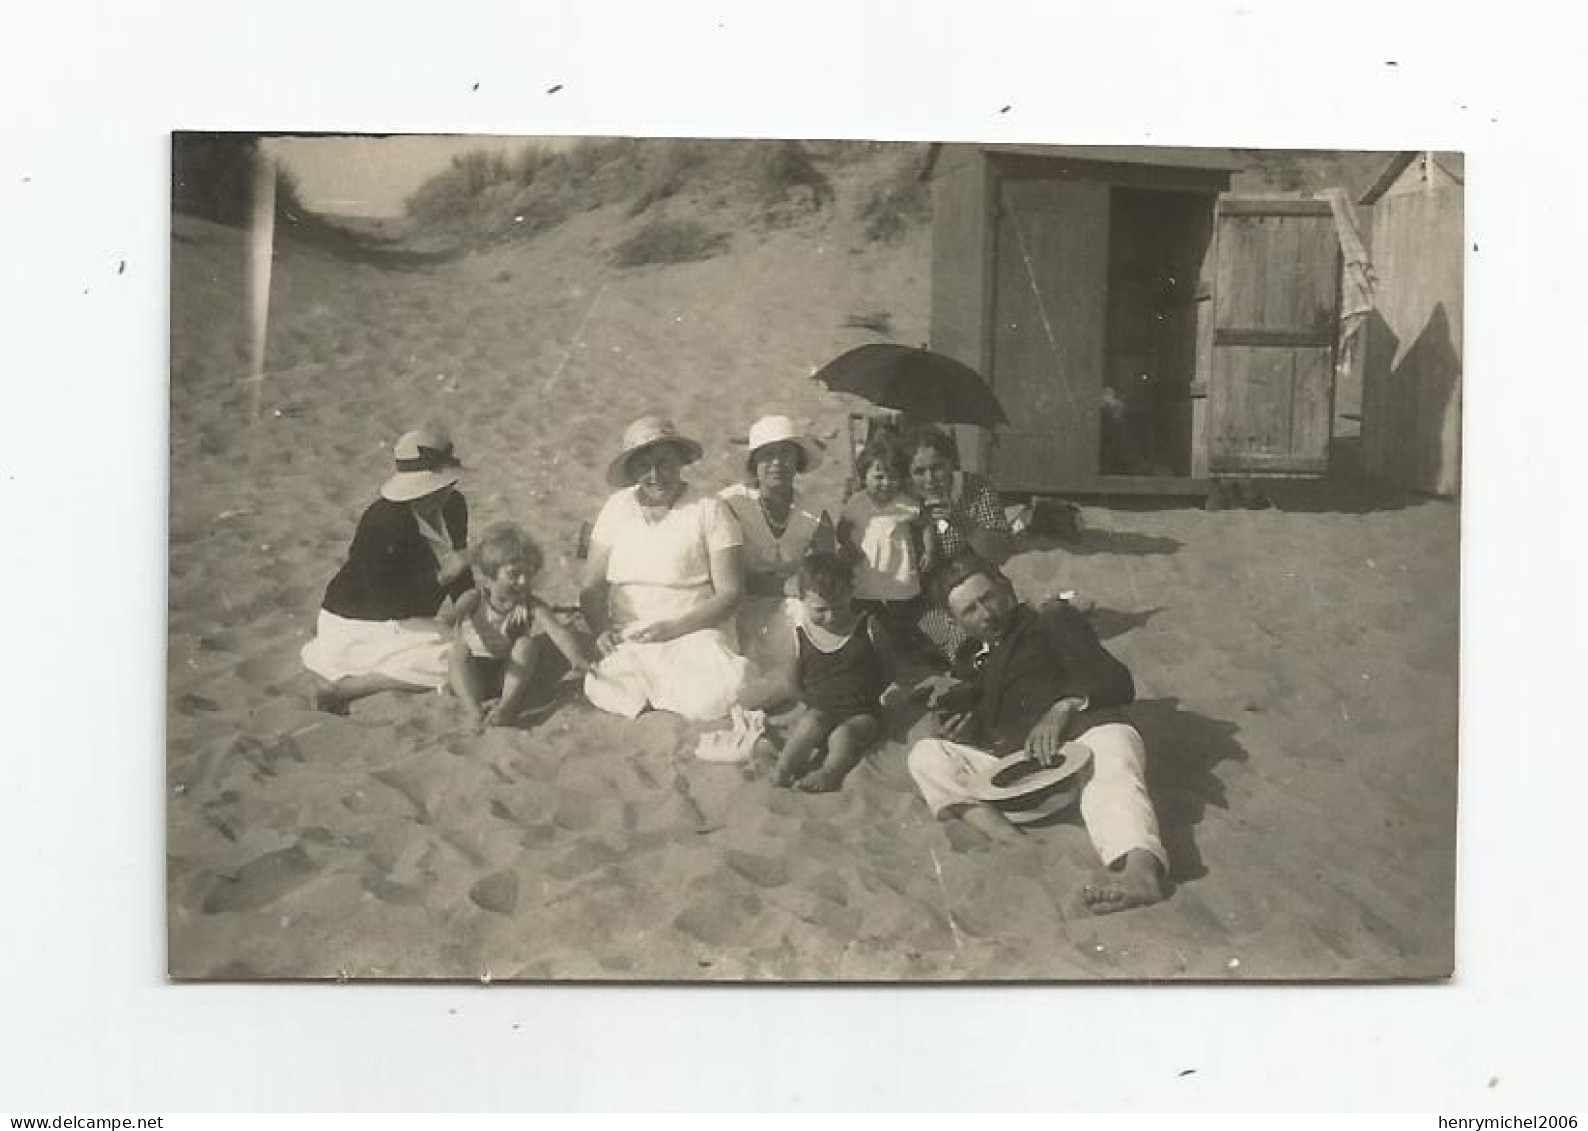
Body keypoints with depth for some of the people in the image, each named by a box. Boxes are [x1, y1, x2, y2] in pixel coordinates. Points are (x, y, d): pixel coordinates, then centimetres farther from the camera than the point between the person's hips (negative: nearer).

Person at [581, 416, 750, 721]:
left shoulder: (709, 509, 0)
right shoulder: (617, 507, 10)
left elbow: (729, 593, -4)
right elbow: (593, 586, 11)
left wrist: (673, 627, -15)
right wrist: (602, 630, -9)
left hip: (694, 632, -2)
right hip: (626, 638, 2)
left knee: (711, 696, -31)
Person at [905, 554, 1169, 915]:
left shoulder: (1053, 622, 19)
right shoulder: (979, 664, 32)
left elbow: (1117, 682, 4)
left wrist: (1063, 706, -13)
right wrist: (961, 732, 3)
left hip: (1087, 732, -5)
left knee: (1110, 774, -39)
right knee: (925, 755, -12)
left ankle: (1139, 868, -72)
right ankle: (1013, 843, -36)